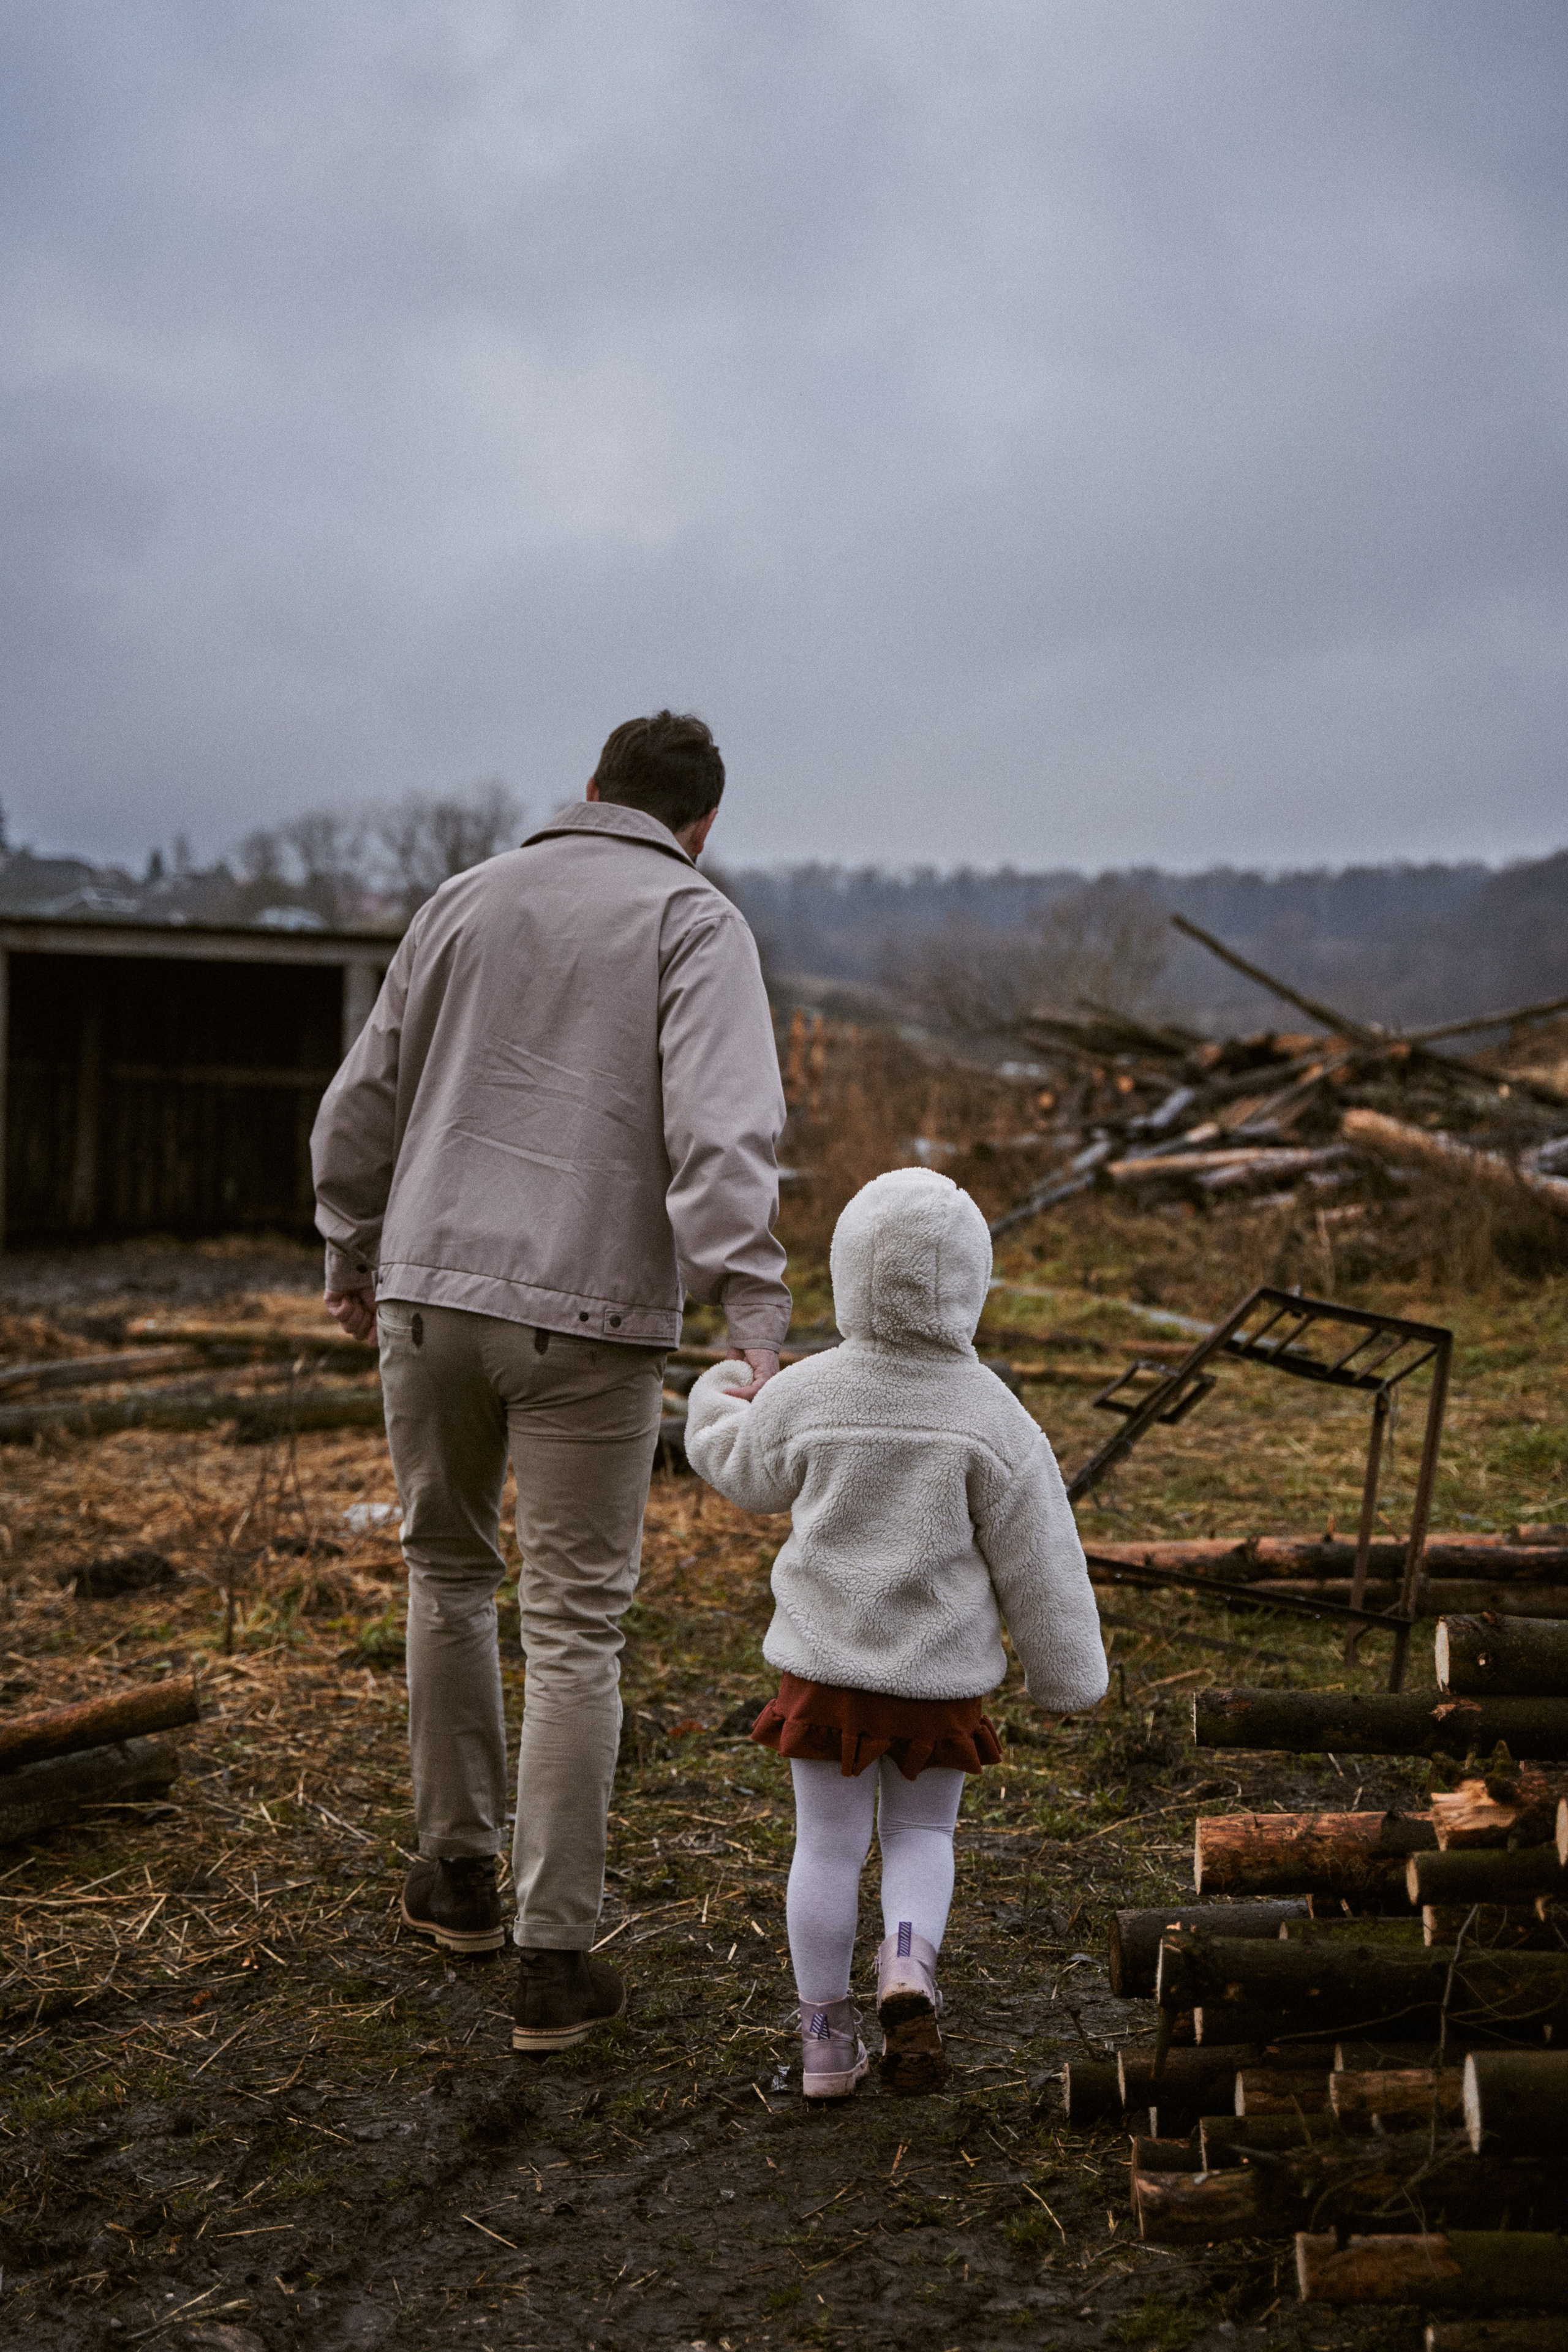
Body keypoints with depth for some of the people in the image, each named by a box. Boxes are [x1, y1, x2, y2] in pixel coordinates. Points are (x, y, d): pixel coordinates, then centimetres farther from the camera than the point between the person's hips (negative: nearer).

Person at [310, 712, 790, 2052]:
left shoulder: (469, 900, 12)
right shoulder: (696, 922, -1)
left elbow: (367, 1101, 16)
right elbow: (722, 1125, -17)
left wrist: (355, 1257, 29)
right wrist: (755, 1319, -22)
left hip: (432, 1290, 4)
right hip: (589, 1318, -4)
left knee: (449, 1567, 23)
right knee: (574, 1630, 4)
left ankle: (460, 1870, 33)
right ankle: (556, 1962, 7)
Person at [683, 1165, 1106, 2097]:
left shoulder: (805, 1394, -8)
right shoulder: (992, 1414, -11)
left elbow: (752, 1475, 13)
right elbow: (1036, 1557, -5)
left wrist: (717, 1407, 34)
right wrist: (1066, 1672, 7)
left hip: (825, 1665, 1)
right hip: (942, 1674, 0)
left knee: (828, 1844, 12)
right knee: (921, 1835, 18)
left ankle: (827, 2036, 19)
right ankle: (910, 1962, -8)